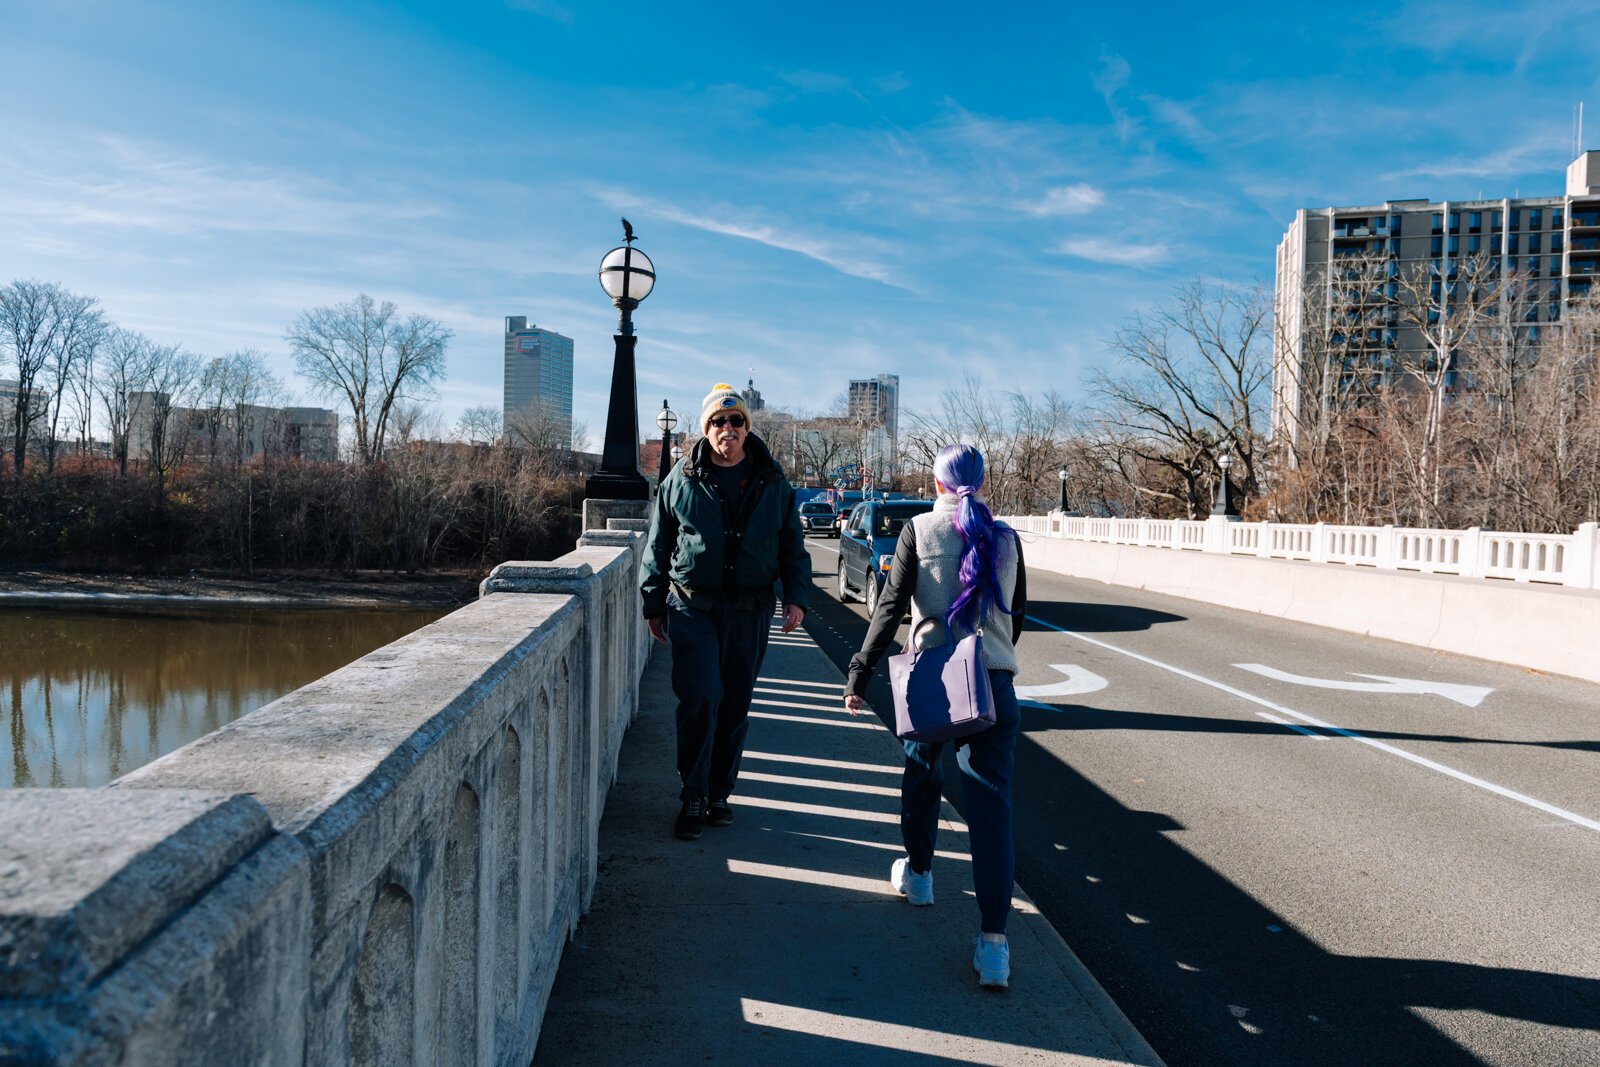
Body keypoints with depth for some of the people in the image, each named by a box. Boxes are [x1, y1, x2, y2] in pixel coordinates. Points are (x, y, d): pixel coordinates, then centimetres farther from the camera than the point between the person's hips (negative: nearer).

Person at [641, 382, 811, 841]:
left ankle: (719, 794, 23)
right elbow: (657, 547, 7)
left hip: (750, 613, 2)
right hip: (693, 608, -2)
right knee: (701, 699, -12)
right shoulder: (681, 480, 2)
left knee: (735, 706, 8)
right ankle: (692, 799, 1)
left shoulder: (773, 485, 6)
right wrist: (654, 604, 6)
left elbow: (793, 547, 11)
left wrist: (796, 597, -1)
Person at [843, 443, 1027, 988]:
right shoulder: (1005, 537, 8)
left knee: (921, 775, 24)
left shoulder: (918, 530, 0)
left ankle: (917, 873, 43)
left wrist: (860, 673, -5)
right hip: (995, 680, 1)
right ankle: (994, 942, -8)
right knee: (991, 803, -2)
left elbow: (891, 607, -7)